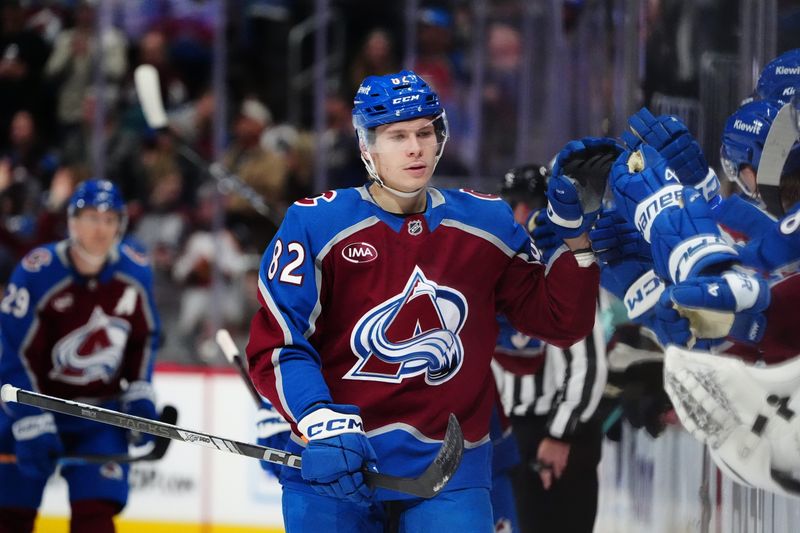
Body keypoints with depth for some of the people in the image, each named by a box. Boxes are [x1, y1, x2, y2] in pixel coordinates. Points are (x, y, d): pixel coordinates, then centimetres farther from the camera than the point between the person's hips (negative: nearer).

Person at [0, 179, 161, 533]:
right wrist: (32, 425, -23)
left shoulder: (135, 272, -8)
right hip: (36, 399, -3)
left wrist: (140, 394, 0)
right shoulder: (36, 273, -22)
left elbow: (143, 338, 10)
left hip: (100, 409, 3)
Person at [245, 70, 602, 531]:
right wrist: (321, 426, -22)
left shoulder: (488, 224, 6)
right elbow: (276, 345, -8)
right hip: (331, 466, -1)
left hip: (449, 472, 1)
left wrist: (577, 236, -5)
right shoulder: (315, 225, -4)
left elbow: (559, 322, 8)